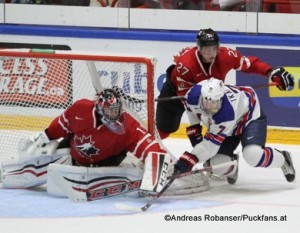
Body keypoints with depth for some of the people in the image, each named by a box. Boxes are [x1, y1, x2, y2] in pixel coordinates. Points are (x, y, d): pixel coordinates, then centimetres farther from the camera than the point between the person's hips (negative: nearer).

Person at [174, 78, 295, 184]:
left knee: (253, 155, -32)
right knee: (217, 166, -11)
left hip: (250, 116, -6)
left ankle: (283, 159, 0)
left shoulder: (227, 112, -43)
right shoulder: (193, 95, -30)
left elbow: (212, 142, -39)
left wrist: (189, 160, -43)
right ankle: (232, 166, 28)